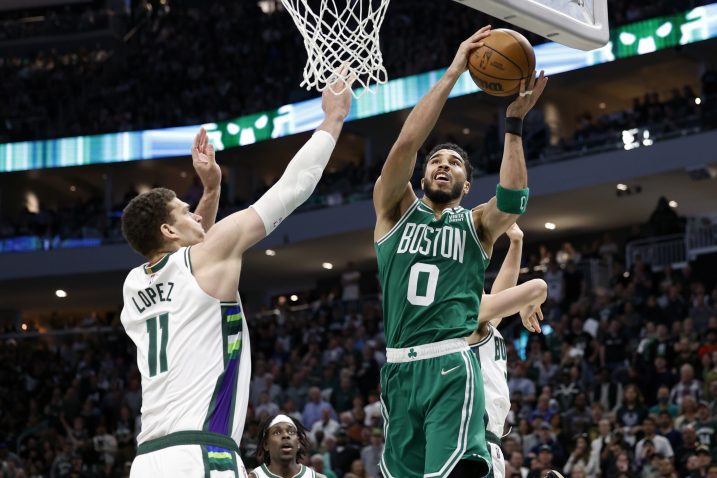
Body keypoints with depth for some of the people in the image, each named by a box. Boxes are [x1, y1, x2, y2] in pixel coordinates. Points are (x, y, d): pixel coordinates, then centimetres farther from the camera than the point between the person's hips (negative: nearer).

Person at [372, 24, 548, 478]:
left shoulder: (476, 223, 12)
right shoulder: (395, 210, 12)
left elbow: (513, 200, -11)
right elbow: (406, 143, -4)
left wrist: (514, 122, -14)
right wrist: (453, 73, -7)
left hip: (452, 364, -2)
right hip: (400, 367, 3)